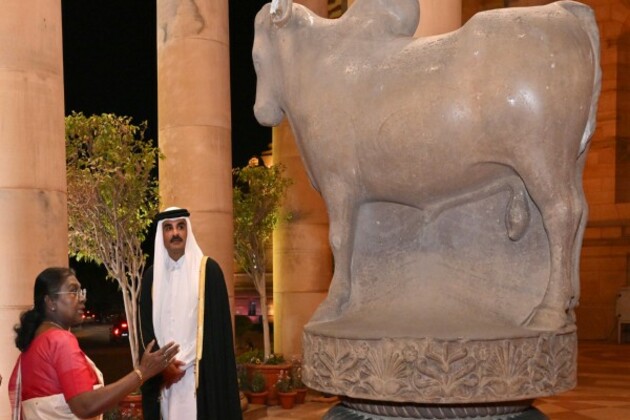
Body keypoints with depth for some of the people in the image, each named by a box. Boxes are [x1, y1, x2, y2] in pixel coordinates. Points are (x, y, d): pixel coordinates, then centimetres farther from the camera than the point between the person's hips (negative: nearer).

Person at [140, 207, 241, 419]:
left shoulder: (208, 270, -3)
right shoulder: (152, 275, 10)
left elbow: (216, 325, -6)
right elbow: (147, 328, 8)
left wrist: (184, 363, -10)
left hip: (199, 372, -3)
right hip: (164, 373, 4)